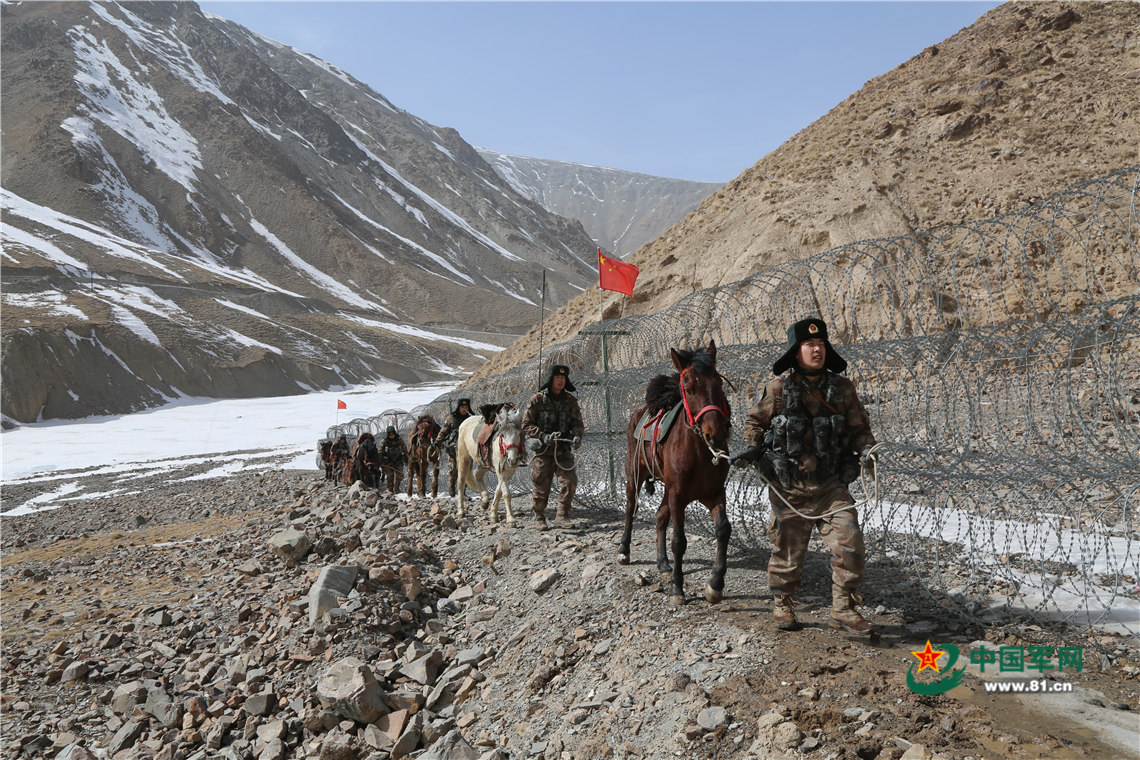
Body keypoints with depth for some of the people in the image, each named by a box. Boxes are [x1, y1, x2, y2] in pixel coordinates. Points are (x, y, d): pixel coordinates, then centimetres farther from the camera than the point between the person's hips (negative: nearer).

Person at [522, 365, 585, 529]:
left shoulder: (570, 401, 6)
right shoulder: (537, 400, -4)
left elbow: (577, 422, 6)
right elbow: (526, 424, -4)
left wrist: (577, 435, -16)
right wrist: (543, 436, -18)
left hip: (563, 450, 3)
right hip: (543, 450, -3)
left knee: (570, 481, -10)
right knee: (541, 486, 4)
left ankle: (562, 515, 3)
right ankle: (539, 518, 20)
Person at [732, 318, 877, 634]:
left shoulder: (842, 389, 1)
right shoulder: (778, 388, -6)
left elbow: (858, 427, 10)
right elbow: (756, 421, 6)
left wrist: (866, 448, -10)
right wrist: (751, 448, -11)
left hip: (831, 486, 2)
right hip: (789, 488, -2)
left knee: (850, 543, -10)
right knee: (788, 550, 10)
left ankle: (843, 608, 6)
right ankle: (782, 605, 32)